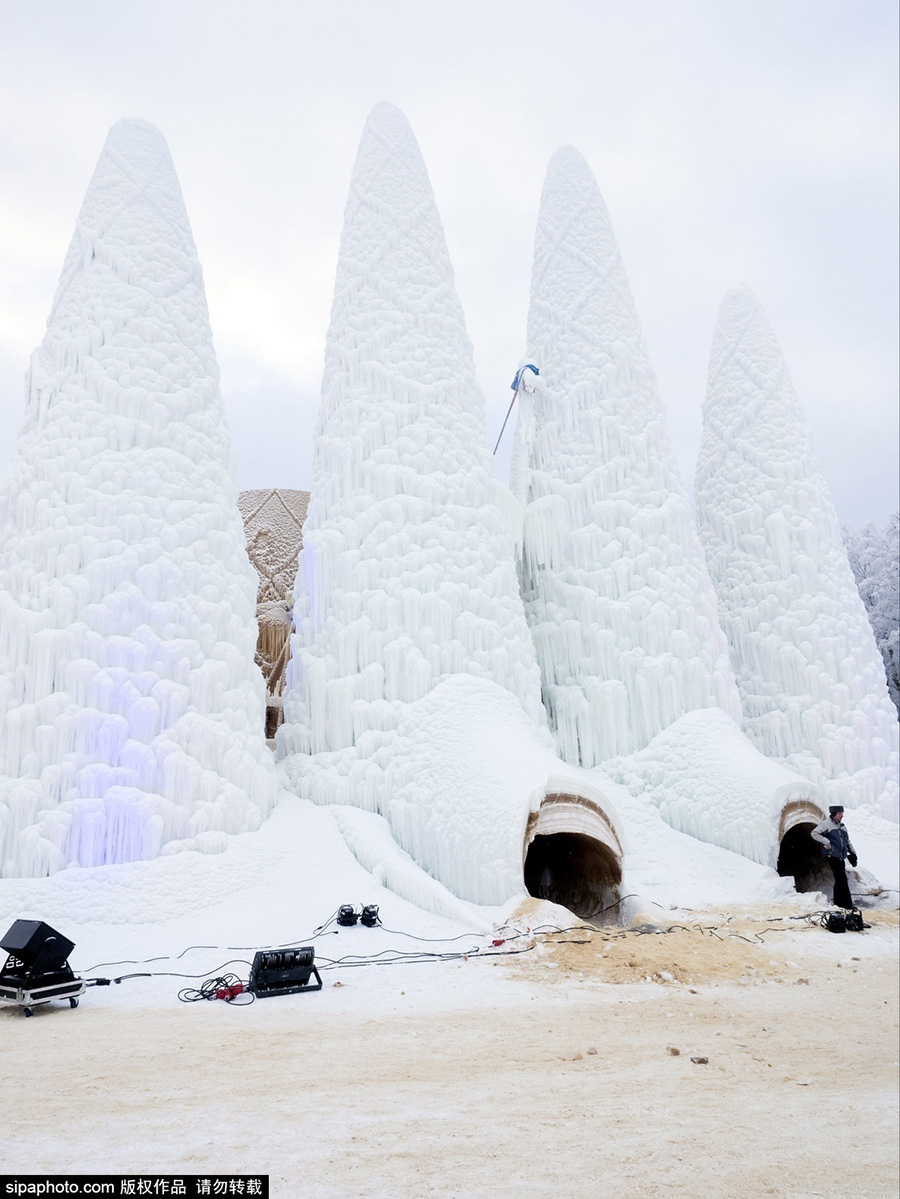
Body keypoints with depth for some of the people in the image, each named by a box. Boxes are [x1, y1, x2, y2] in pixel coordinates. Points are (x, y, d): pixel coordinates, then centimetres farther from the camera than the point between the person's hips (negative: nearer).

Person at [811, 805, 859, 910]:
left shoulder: (841, 826, 18)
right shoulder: (827, 824, -7)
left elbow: (847, 841, 27)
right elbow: (814, 833, -15)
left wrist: (852, 852, 17)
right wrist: (827, 842, -18)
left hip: (841, 857, 8)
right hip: (831, 855, -8)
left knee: (840, 880, 11)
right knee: (842, 878, -13)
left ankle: (838, 902, 20)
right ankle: (847, 904, -13)